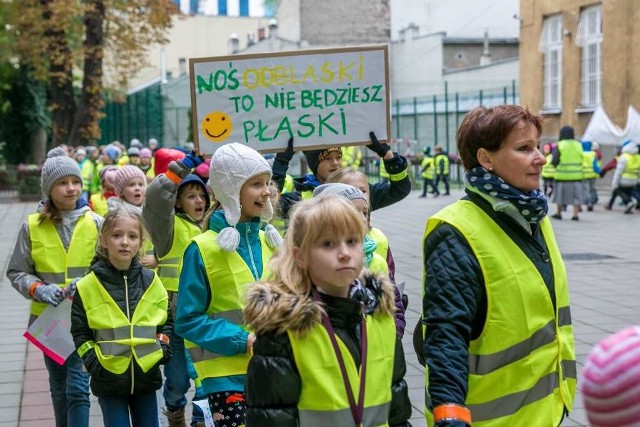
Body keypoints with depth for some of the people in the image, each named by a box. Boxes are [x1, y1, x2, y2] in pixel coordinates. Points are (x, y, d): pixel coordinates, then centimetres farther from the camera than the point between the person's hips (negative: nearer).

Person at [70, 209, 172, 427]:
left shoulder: (151, 282, 4)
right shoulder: (87, 287, -4)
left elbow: (167, 320, 16)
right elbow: (80, 332, 3)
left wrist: (163, 348, 0)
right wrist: (92, 360, -9)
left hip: (147, 376, 3)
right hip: (109, 379, -2)